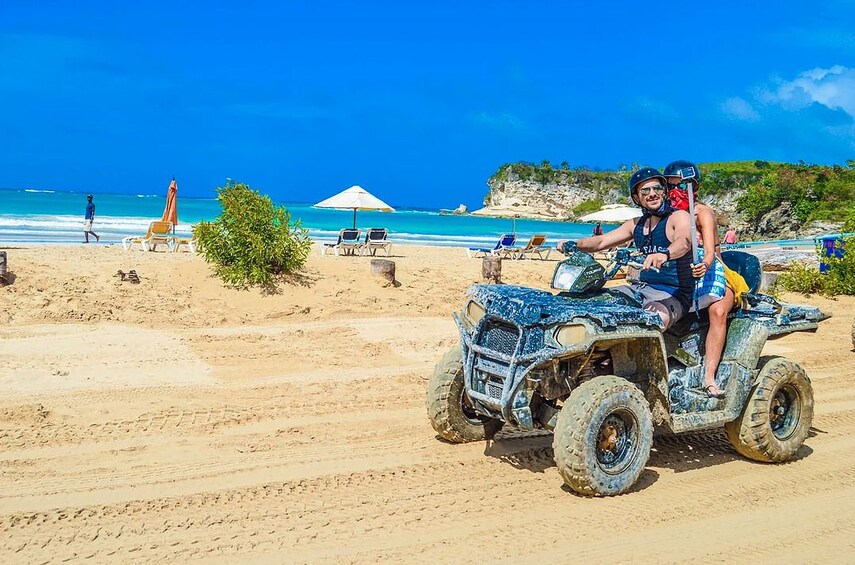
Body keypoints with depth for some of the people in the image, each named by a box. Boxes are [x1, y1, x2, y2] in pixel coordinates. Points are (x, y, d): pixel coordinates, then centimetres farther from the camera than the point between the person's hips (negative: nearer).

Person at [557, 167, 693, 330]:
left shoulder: (679, 216, -6)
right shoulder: (636, 224, 15)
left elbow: (684, 242, -28)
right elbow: (601, 241, 13)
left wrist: (665, 254, -51)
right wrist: (573, 245, -6)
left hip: (673, 294, -7)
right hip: (641, 286, 7)